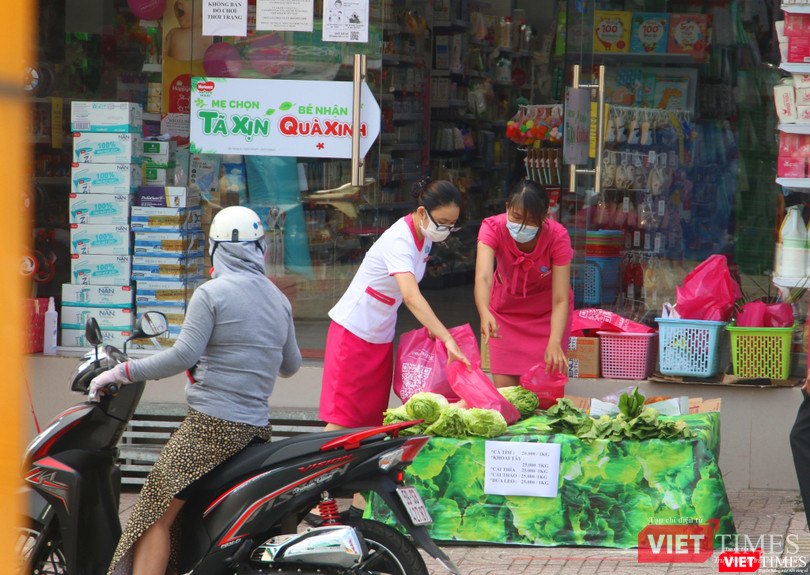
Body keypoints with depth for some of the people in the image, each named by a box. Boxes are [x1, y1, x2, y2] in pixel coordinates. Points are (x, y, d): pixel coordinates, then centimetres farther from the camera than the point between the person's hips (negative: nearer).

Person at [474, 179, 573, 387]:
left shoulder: (557, 236, -29)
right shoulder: (492, 228, -28)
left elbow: (560, 300, -31)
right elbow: (483, 277, -43)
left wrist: (555, 342, -48)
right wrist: (484, 314, -64)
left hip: (547, 310, -1)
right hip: (506, 305, 1)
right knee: (504, 388, -4)